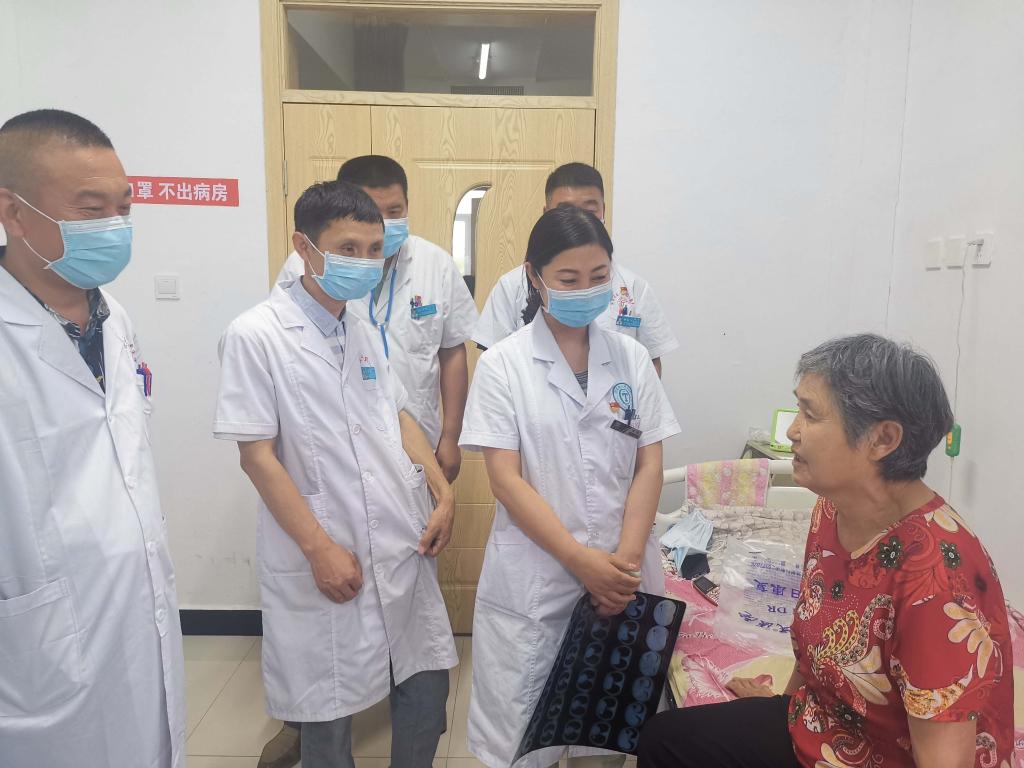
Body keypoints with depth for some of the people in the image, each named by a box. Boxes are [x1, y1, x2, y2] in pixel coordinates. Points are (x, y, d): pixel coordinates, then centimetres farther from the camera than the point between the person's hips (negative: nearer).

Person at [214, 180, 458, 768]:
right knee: (329, 715, 11)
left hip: (404, 549, 6)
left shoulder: (365, 332, 10)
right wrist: (320, 548, -14)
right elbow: (257, 454, -11)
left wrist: (444, 494, 4)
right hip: (324, 562, -5)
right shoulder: (257, 335, -10)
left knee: (427, 692, 15)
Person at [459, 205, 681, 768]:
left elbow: (649, 466, 2)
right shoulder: (503, 364, -6)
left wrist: (626, 560, -9)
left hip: (622, 576, 3)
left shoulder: (632, 358, 3)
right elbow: (506, 479, -10)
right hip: (531, 579, -2)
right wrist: (583, 561, -14)